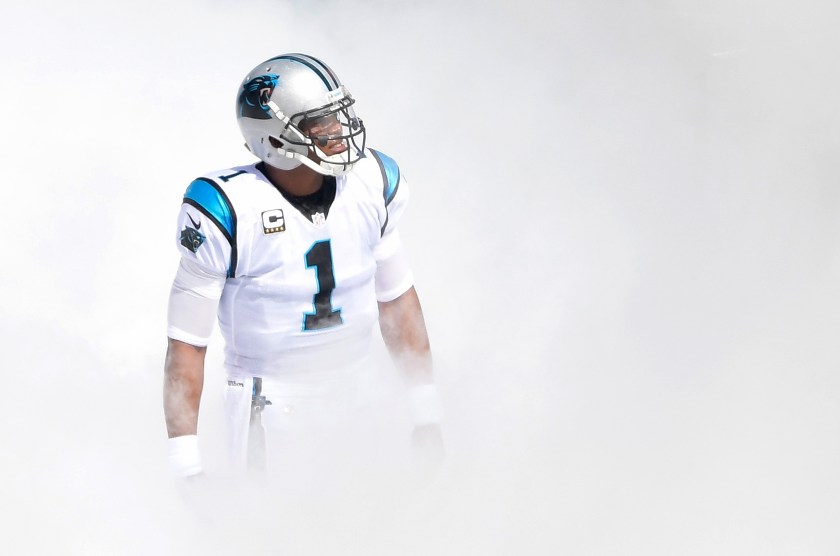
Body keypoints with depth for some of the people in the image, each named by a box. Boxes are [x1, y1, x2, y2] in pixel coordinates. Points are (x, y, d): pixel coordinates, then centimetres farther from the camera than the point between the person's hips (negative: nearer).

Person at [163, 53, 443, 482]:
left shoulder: (372, 182, -4)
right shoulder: (228, 208, -18)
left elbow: (397, 300, 10)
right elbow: (187, 344, -12)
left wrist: (427, 414, 10)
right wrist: (186, 469, -14)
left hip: (355, 408, 5)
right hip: (269, 413, -5)